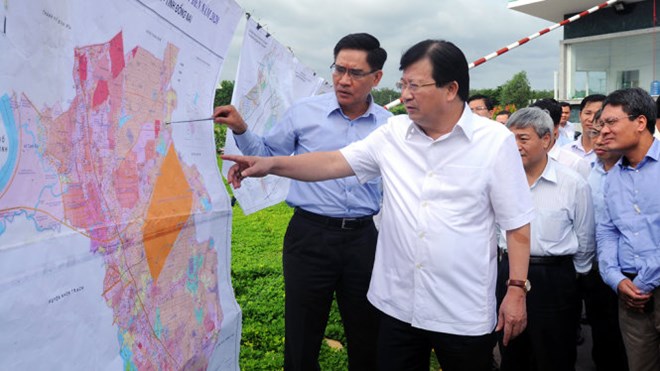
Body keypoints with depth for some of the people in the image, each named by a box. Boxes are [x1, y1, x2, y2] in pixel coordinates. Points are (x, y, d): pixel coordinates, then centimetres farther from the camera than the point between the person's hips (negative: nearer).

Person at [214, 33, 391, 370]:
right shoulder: (304, 112, -2)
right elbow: (269, 155, 8)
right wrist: (241, 130, -7)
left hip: (363, 237, 2)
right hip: (310, 234, -1)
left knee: (367, 337, 17)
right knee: (302, 336, 11)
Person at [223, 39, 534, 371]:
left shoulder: (496, 141, -7)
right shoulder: (393, 134, 2)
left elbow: (516, 224, -5)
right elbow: (335, 162, 0)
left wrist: (517, 288, -7)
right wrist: (271, 164, -10)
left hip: (464, 314, -3)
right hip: (397, 305, 4)